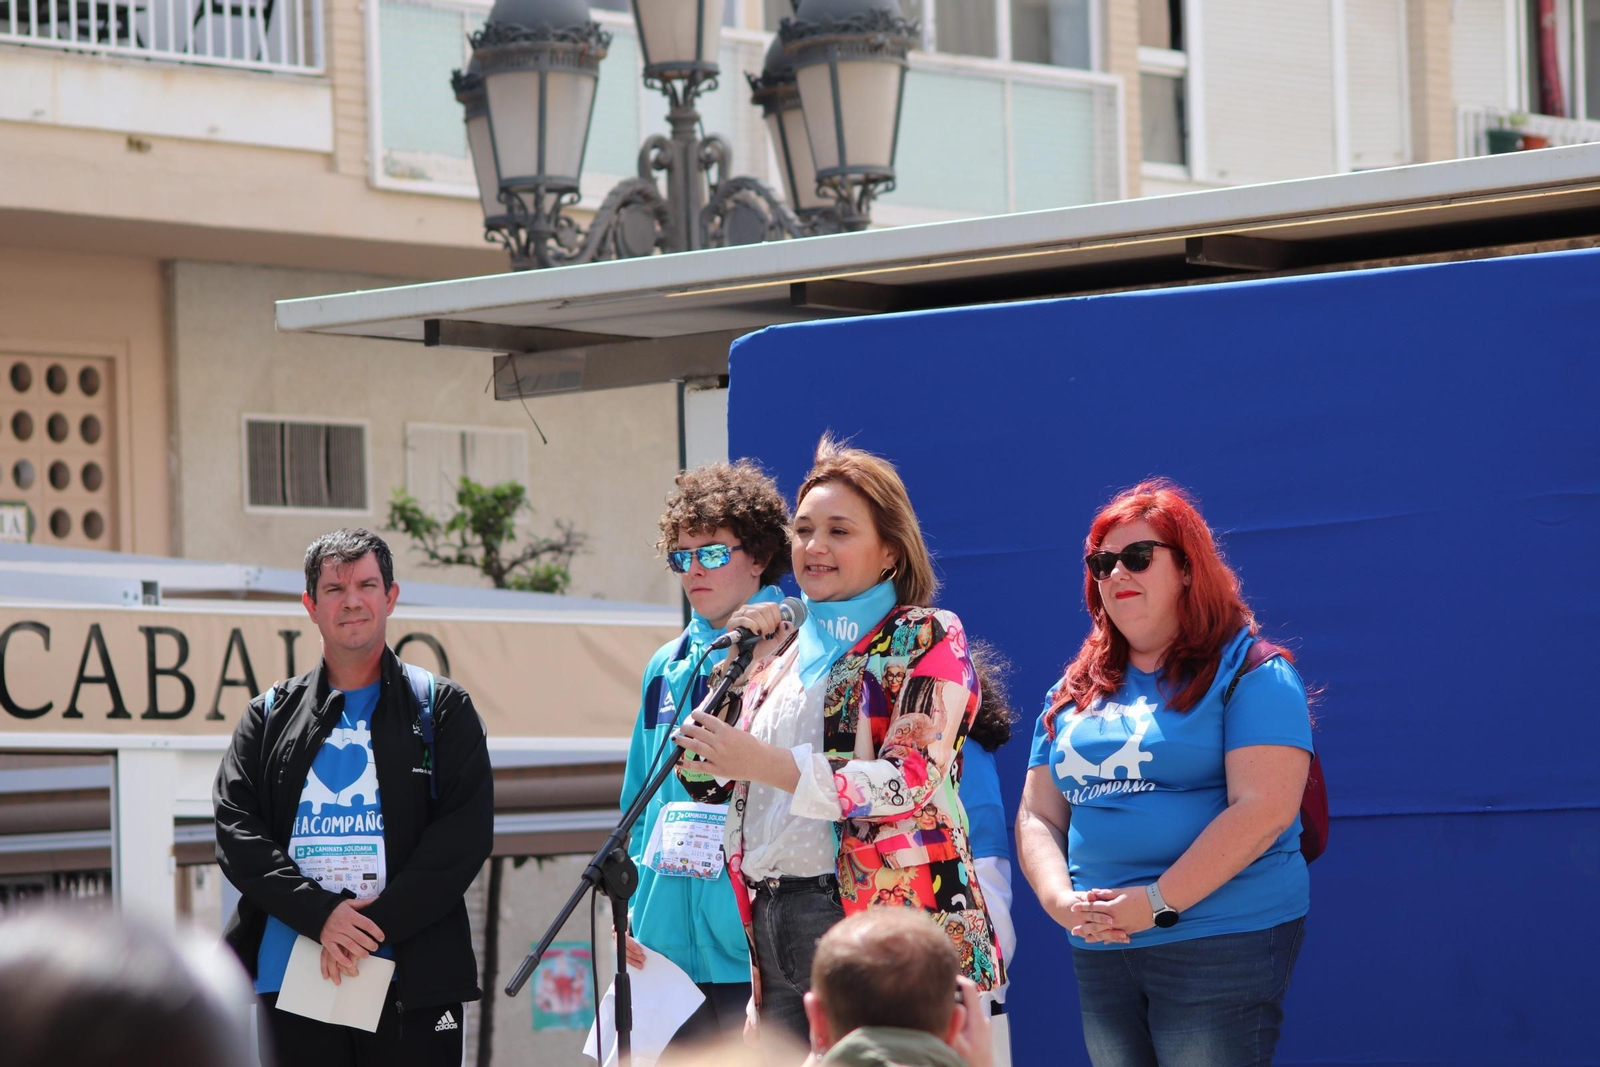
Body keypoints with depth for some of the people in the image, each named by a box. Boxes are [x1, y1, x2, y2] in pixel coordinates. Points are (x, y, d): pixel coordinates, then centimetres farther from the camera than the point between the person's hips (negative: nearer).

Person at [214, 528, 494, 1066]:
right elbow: (235, 830, 3)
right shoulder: (270, 715, 14)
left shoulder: (442, 709, 9)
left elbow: (464, 835, -2)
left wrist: (375, 924, -13)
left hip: (412, 978, -2)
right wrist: (320, 915, -12)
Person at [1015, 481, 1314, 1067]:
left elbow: (1265, 809, -14)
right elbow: (1037, 817, 14)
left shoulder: (1248, 670, -4)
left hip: (1222, 943, -6)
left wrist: (1159, 903, -18)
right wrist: (1060, 900, -7)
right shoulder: (1076, 690, 16)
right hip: (1100, 951, 6)